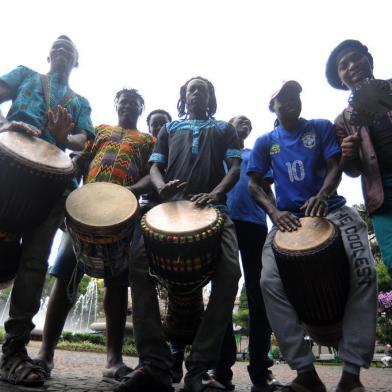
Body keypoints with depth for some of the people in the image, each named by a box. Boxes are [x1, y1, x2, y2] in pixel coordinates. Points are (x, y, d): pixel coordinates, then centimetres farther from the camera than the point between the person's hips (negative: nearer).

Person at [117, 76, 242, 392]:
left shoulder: (224, 129, 24)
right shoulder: (169, 129, 29)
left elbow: (235, 167, 10)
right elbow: (155, 167, 17)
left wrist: (215, 192, -12)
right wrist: (162, 186, -9)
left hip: (213, 207, -1)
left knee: (229, 272, -26)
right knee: (140, 266, -23)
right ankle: (155, 365, -19)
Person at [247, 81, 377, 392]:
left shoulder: (322, 128, 11)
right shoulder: (265, 142, 13)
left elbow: (335, 166, 1)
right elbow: (254, 184, 7)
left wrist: (322, 194, -23)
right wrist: (274, 212, -14)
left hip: (331, 210, 0)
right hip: (288, 217, 1)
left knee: (364, 272, -25)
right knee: (270, 282, -23)